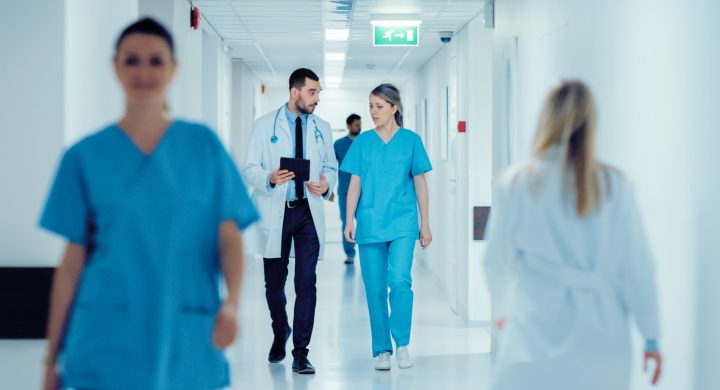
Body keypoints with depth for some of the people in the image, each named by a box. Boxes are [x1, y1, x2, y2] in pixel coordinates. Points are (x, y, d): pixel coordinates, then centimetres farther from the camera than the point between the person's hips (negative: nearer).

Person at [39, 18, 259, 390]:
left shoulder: (204, 145, 5)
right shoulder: (85, 156, 3)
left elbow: (229, 236, 0)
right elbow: (73, 259, 5)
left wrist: (232, 301, -19)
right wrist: (52, 356, 5)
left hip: (186, 345, 1)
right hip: (108, 345, -1)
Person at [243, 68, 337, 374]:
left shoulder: (322, 128, 10)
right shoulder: (265, 125, 1)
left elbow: (331, 167, 14)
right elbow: (250, 168, -2)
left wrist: (326, 184, -9)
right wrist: (269, 178, -23)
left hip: (309, 212, 1)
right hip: (276, 212, -1)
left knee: (306, 283, -5)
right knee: (274, 282, 8)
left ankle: (300, 354, 0)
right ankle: (280, 334, 35)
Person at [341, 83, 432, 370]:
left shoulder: (411, 140, 2)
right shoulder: (362, 142, 5)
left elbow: (420, 183, 5)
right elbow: (355, 184, 5)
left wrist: (425, 224, 4)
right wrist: (349, 220, -4)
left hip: (402, 222, -2)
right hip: (370, 223, 2)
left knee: (400, 279, -18)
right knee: (375, 288, 4)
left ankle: (402, 342, -3)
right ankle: (381, 350, 13)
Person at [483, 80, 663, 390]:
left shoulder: (515, 184, -2)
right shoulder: (614, 186, -1)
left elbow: (497, 261, 7)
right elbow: (638, 268, 1)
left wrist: (501, 309, 27)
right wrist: (651, 338, 10)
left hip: (536, 338, -1)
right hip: (602, 342, 1)